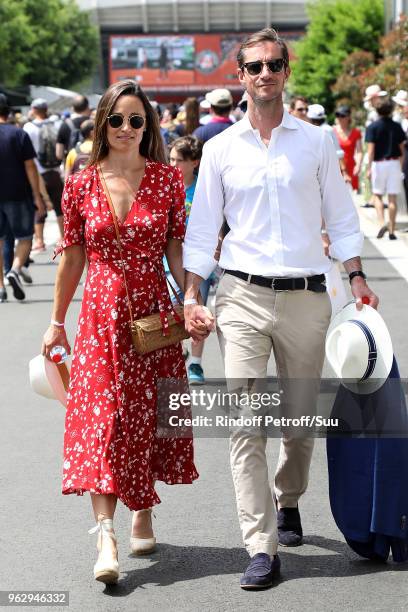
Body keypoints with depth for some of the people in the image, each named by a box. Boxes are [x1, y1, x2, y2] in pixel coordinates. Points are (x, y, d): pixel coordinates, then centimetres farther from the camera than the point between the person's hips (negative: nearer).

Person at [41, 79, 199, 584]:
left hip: (154, 312, 0)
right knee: (101, 419, -9)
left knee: (147, 417, 8)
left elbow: (178, 249, 3)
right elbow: (73, 257, 7)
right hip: (101, 314, 0)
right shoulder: (80, 186, 1)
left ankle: (142, 516, 27)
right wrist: (57, 321, 10)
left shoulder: (166, 179, 0)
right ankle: (107, 539, -13)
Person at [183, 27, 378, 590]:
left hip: (306, 296, 1)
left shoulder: (316, 142, 7)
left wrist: (357, 277, 2)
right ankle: (261, 547, -8)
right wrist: (191, 295, 1)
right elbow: (203, 227, 8)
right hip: (243, 295, -1)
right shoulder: (221, 148, 6)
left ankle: (288, 501, 38)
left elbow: (340, 216, 11)